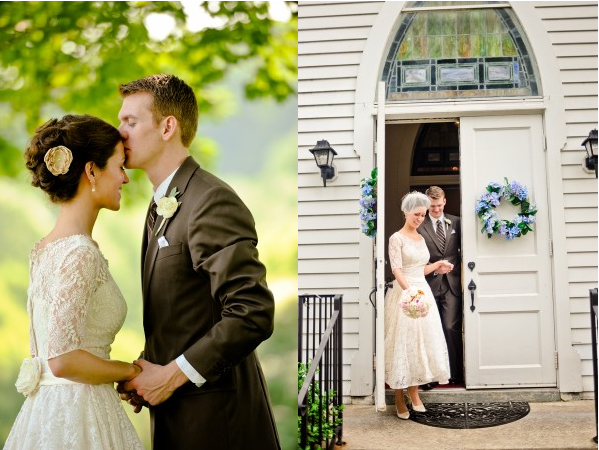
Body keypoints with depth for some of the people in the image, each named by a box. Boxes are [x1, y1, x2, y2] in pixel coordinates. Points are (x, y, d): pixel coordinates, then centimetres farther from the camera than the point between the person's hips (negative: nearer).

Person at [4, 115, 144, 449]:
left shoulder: (45, 248, 7)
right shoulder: (81, 253, -20)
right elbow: (62, 360, -24)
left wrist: (121, 376, 10)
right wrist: (129, 371, -10)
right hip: (77, 419, -8)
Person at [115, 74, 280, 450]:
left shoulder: (213, 203, -19)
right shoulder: (163, 205, 11)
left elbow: (253, 314, -26)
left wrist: (171, 375, -19)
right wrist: (150, 372, 1)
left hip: (213, 418, -8)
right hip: (176, 407, 8)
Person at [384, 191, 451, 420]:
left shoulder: (420, 238, 14)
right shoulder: (397, 238, -7)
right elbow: (397, 270, -18)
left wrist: (437, 266, 14)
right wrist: (410, 291, -31)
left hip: (423, 293, 7)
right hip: (404, 295, -7)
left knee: (421, 342, 9)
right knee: (402, 343, -2)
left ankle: (414, 392, 22)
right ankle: (399, 399, 7)